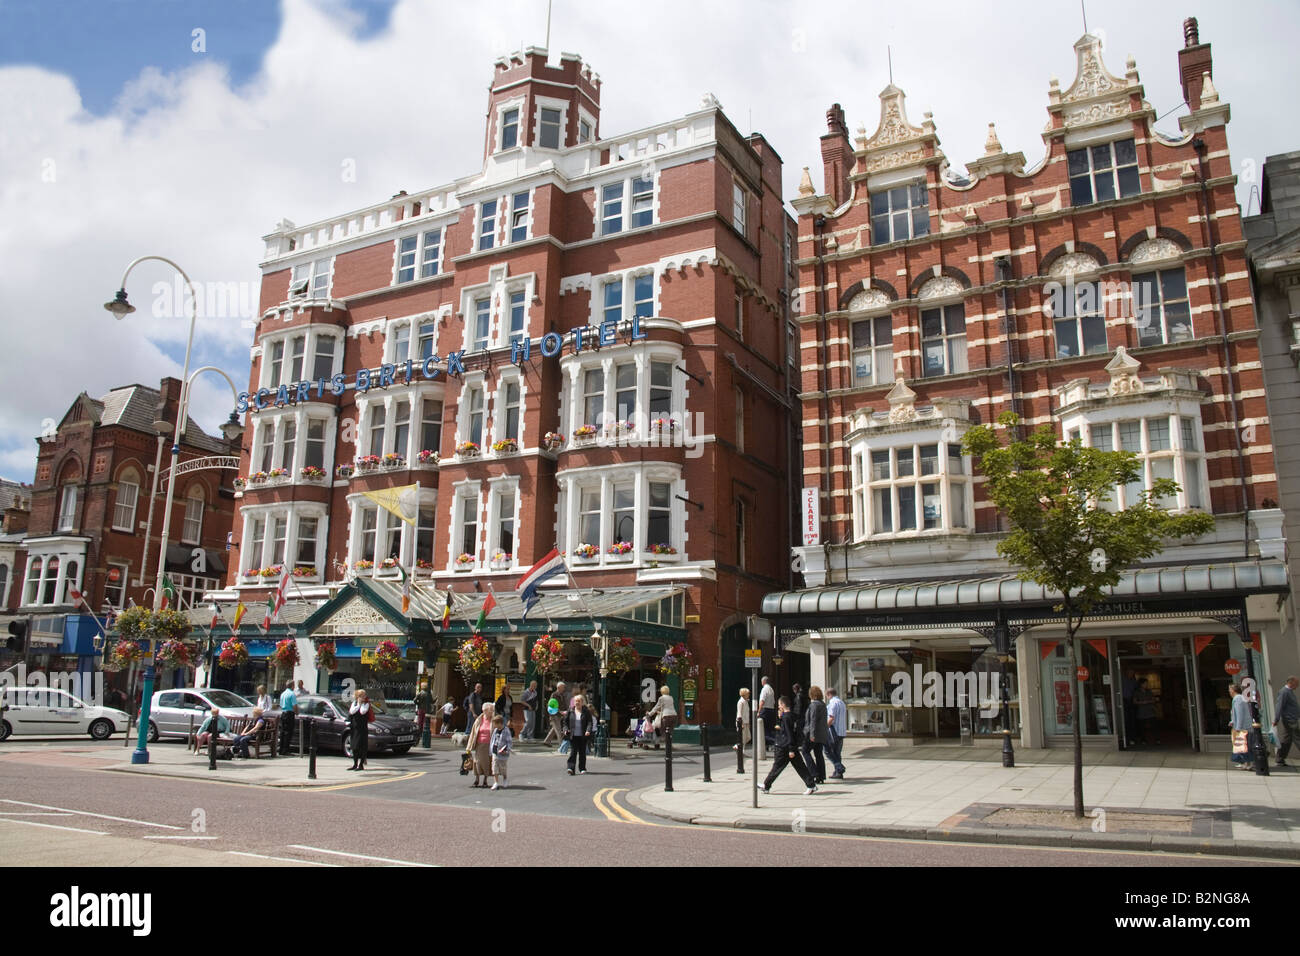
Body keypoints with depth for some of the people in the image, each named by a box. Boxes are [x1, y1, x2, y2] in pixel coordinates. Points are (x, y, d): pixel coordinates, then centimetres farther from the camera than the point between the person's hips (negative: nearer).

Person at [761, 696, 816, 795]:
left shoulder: (786, 717, -17)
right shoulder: (791, 716, 11)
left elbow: (789, 734, -20)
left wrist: (791, 750, -20)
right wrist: (780, 717, 10)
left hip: (783, 748, -8)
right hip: (793, 747, 9)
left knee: (776, 768, 2)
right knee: (800, 767, 5)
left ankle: (766, 786, 13)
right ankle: (811, 785, 0)